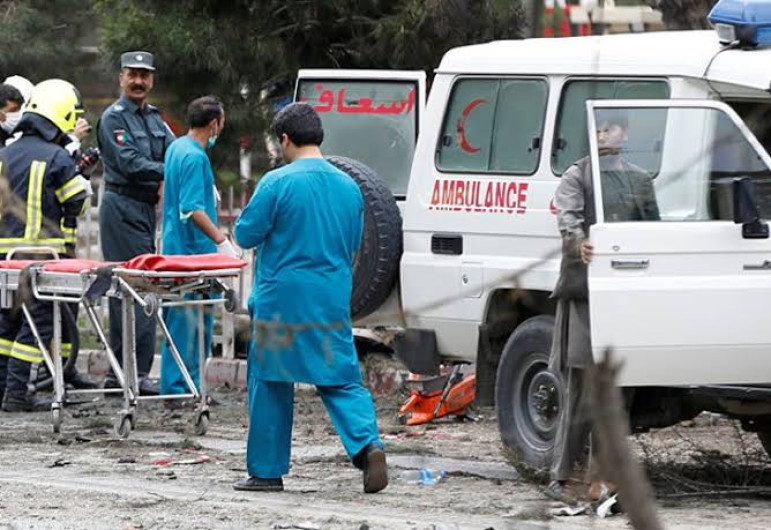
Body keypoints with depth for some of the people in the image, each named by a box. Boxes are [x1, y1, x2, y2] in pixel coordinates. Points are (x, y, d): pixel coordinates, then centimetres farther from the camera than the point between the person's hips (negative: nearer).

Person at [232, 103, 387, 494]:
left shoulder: (278, 183, -12)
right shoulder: (348, 187, 6)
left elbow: (245, 235, -6)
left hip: (282, 301, -4)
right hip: (333, 303, 4)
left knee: (270, 383, 8)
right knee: (341, 380, 8)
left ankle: (267, 471, 13)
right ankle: (367, 444, -16)